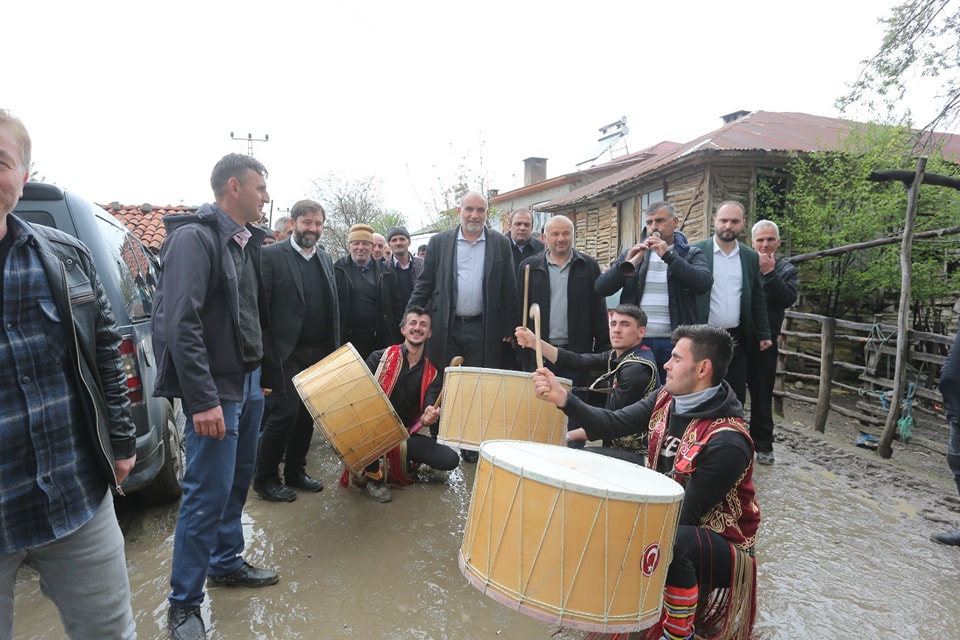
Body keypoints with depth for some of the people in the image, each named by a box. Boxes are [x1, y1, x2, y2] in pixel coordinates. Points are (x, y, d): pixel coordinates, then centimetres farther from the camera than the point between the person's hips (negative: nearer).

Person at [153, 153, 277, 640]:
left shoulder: (245, 241, 12)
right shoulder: (194, 238, -15)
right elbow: (181, 324, -22)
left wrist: (258, 372, 16)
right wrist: (202, 400, -23)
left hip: (248, 380, 9)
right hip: (216, 388, -9)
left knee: (237, 481, 18)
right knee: (208, 493, -2)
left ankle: (226, 563, 37)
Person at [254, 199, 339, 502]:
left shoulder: (325, 259, 13)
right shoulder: (271, 255, -6)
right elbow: (259, 306, -10)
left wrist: (334, 348, 10)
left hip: (320, 353, 6)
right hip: (287, 352, -6)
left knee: (307, 414, 11)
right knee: (285, 412, -6)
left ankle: (295, 471, 26)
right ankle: (265, 479, 12)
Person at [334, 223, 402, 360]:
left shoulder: (386, 273, 9)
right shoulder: (337, 271, 3)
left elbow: (396, 307, 10)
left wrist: (395, 339, 5)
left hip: (379, 340, 2)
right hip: (347, 339, -2)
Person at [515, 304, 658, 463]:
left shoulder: (637, 368, -21)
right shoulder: (616, 356, 5)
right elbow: (578, 361, -7)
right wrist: (535, 342, -17)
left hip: (635, 454, -8)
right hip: (619, 447, 8)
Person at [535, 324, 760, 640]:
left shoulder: (727, 443, -29)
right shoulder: (667, 398, -6)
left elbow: (687, 513, -26)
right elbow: (614, 424, -10)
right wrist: (563, 398, -22)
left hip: (721, 544, -7)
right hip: (667, 517, 7)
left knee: (671, 542, -38)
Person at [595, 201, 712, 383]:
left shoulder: (691, 255, 8)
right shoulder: (632, 253, 12)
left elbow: (704, 283, -12)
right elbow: (601, 288, 2)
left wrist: (668, 255, -17)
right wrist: (627, 264, -15)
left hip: (674, 342, -1)